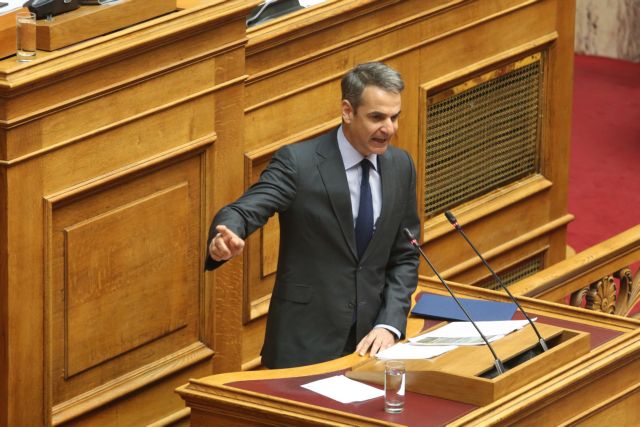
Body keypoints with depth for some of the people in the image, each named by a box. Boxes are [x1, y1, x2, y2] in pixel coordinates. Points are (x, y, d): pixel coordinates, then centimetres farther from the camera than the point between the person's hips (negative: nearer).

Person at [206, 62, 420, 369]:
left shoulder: (401, 166, 4)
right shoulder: (297, 162, -10)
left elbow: (405, 257, 8)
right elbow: (244, 211, -22)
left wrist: (389, 325, -6)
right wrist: (225, 239, -45)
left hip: (370, 341, 4)